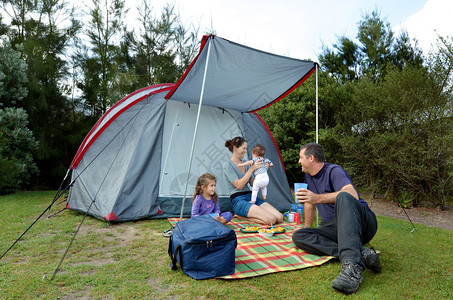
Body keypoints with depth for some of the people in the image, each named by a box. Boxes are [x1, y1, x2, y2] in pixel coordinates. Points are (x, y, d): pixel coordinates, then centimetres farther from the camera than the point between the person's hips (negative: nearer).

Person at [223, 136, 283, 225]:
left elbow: (253, 183, 14)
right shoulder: (227, 165, -7)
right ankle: (241, 217, -5)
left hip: (251, 197, 8)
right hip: (239, 201, -8)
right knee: (271, 219, -24)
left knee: (280, 218, -8)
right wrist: (252, 169, -16)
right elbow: (238, 185, -16)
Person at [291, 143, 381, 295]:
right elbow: (309, 202, 27)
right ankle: (361, 254, -29)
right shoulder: (309, 175, 15)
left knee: (343, 197, -39)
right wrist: (306, 227, 25)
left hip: (362, 223, -7)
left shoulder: (334, 171, -9)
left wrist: (318, 198, -32)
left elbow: (352, 194, -28)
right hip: (335, 229, 7)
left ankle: (352, 267, -54)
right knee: (298, 236, -18)